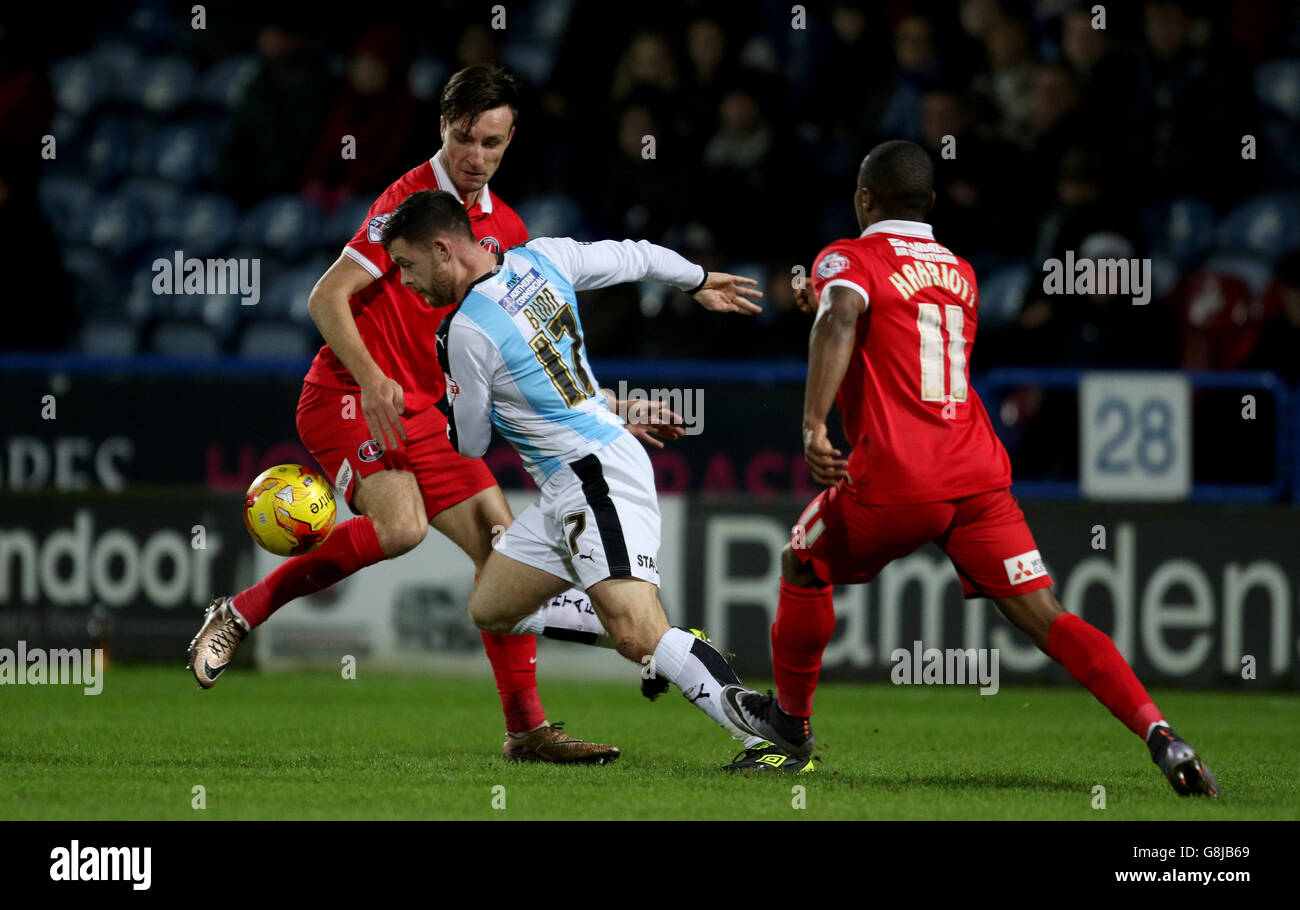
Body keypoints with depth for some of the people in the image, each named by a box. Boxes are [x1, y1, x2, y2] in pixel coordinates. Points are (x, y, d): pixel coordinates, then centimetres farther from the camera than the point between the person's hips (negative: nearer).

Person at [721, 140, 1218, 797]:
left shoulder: (847, 259, 2)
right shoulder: (960, 273, 21)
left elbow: (841, 318, -20)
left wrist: (814, 424, -28)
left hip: (895, 480, -5)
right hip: (979, 473, 5)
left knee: (803, 568, 23)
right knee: (1046, 620, -3)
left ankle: (790, 718, 35)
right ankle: (1158, 735, -21)